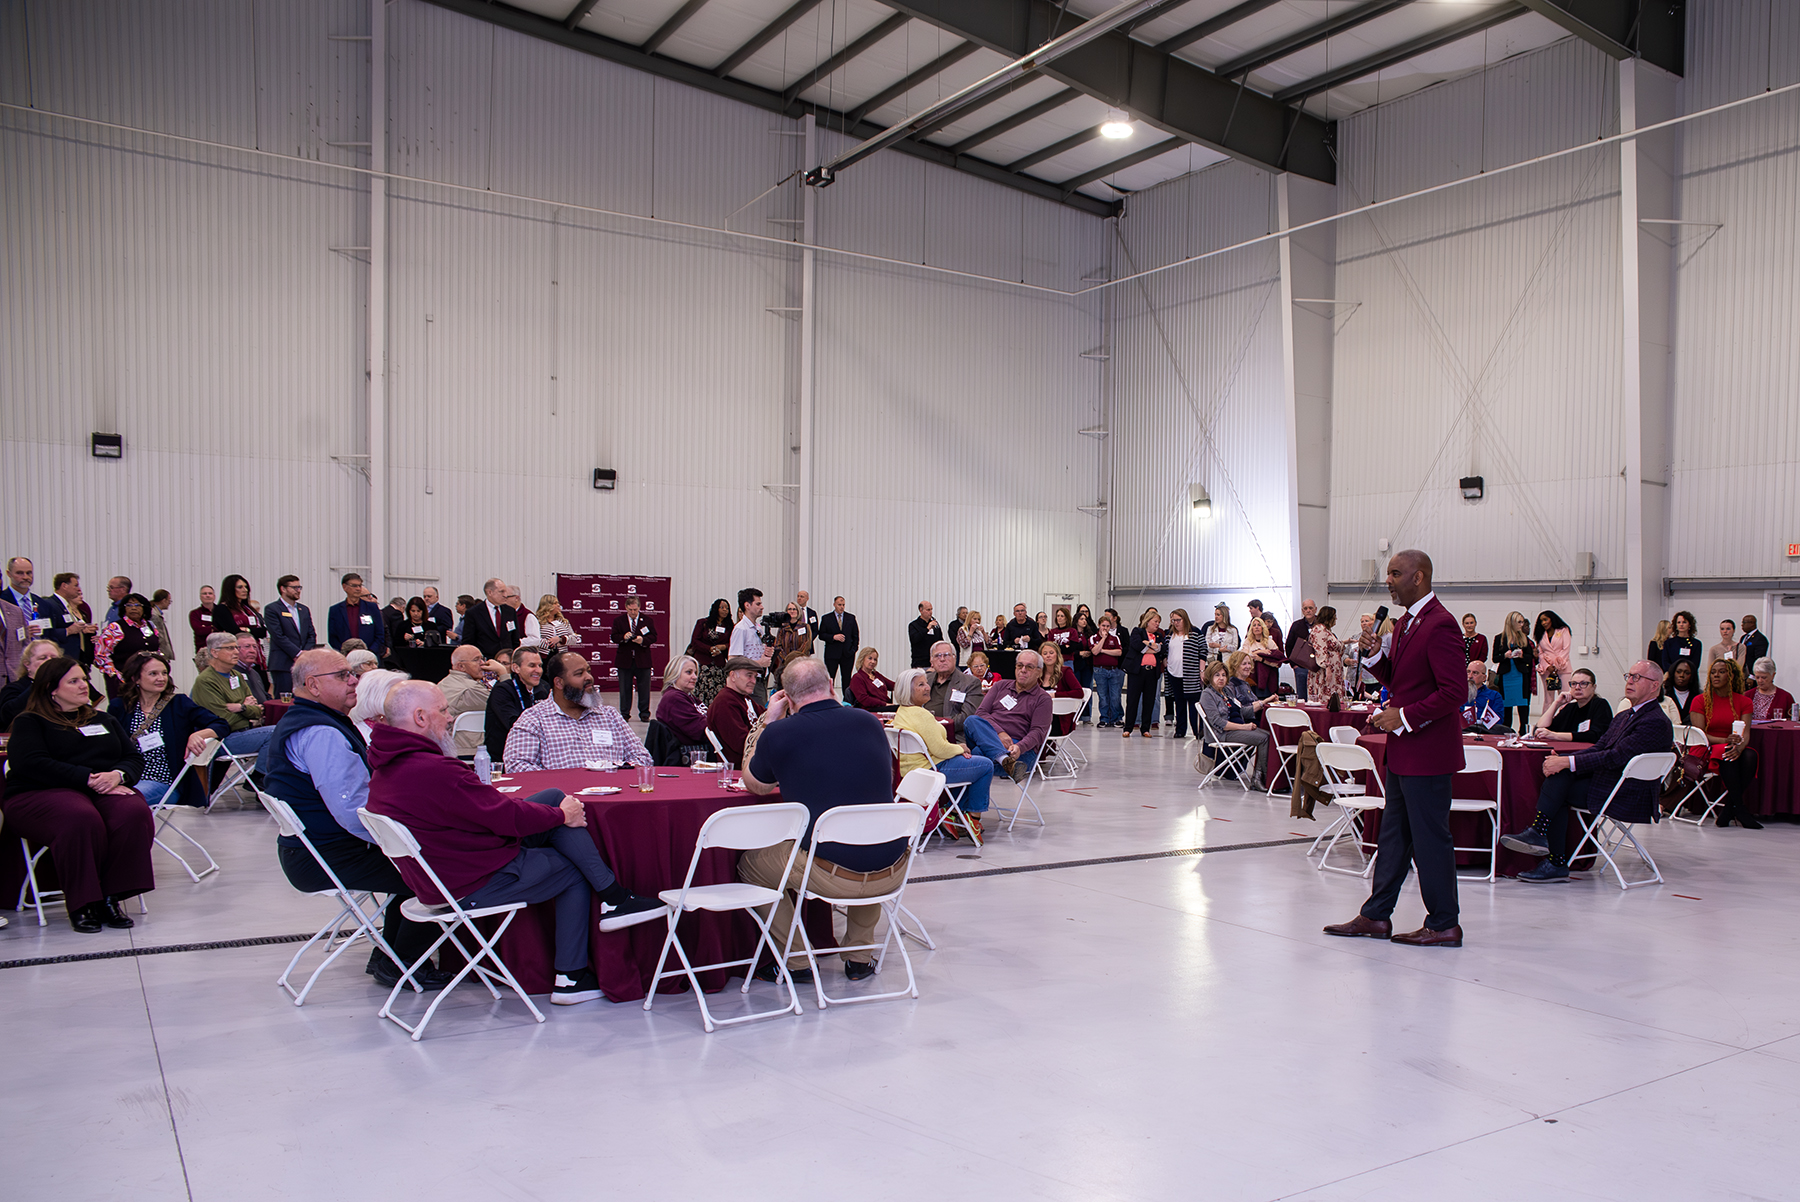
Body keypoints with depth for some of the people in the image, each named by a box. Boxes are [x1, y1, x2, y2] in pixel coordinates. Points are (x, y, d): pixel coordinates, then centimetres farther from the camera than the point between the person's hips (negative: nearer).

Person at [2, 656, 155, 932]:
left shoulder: (104, 720, 28)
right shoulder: (29, 722, 12)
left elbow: (134, 758, 19)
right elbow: (31, 764, -8)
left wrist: (117, 775, -7)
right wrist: (88, 778, -16)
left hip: (107, 790, 4)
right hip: (43, 794, -4)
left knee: (135, 813, -33)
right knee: (82, 820, -40)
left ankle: (111, 897, -26)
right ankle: (81, 903, -27)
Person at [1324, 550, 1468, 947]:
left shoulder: (1440, 624, -18)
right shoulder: (1405, 623, 14)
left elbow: (1455, 690, -22)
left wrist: (1405, 716, -20)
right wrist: (1375, 657, 2)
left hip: (1427, 752, -10)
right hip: (1402, 751, 10)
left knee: (1430, 838, -1)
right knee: (1394, 834, 15)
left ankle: (1444, 925, 11)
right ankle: (1376, 916, 23)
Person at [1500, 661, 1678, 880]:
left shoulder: (1656, 722, -13)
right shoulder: (1623, 717, 19)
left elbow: (1615, 757, -23)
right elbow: (1597, 749, 11)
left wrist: (1567, 762, -25)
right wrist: (1561, 759, -8)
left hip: (1630, 797, -8)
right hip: (1612, 786, 9)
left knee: (1558, 781, -19)